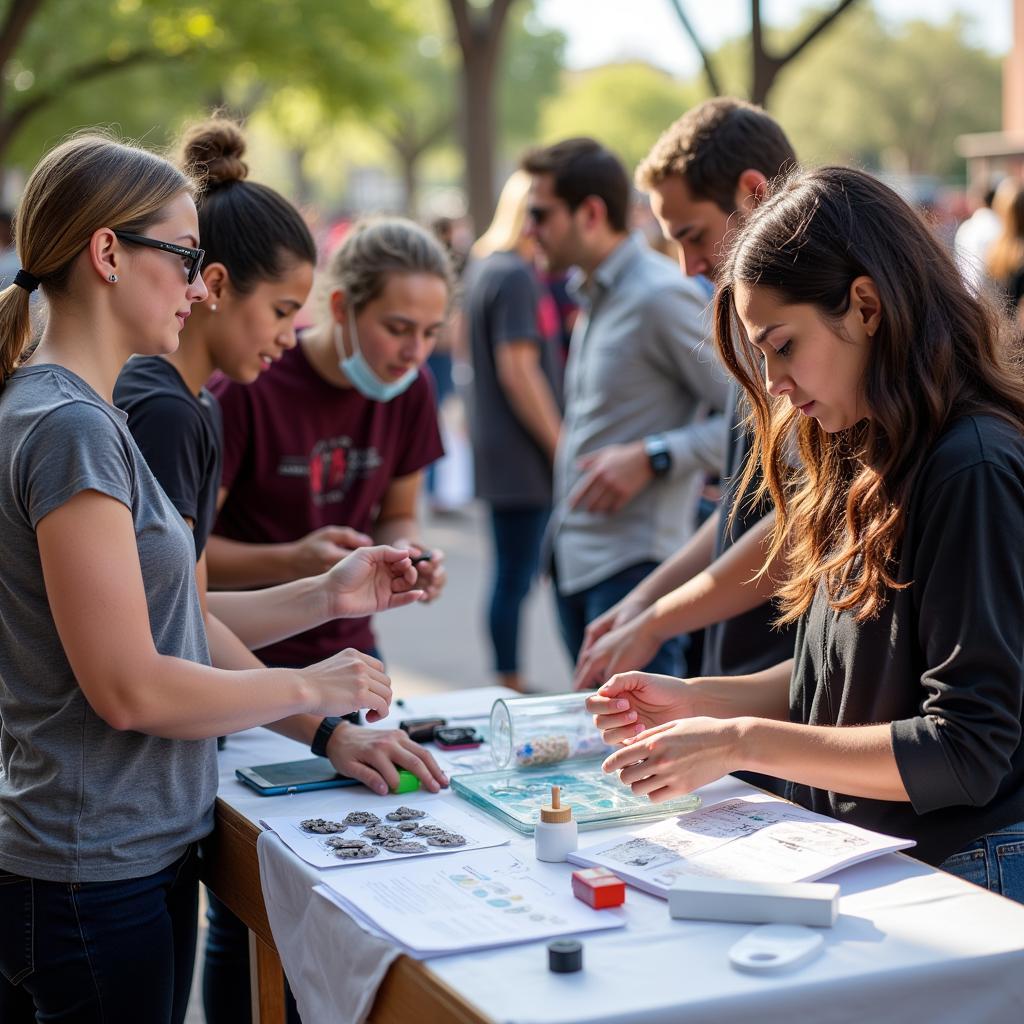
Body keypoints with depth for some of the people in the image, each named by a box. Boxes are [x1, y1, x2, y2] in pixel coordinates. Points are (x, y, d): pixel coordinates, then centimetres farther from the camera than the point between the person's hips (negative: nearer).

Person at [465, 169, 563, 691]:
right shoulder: (515, 276, -15)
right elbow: (518, 369, -20)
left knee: (512, 573, 13)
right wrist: (560, 446, -15)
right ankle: (510, 681, 3)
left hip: (501, 451, 10)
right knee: (517, 574, -3)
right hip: (522, 452, -10)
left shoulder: (484, 266, 15)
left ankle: (510, 683, 18)